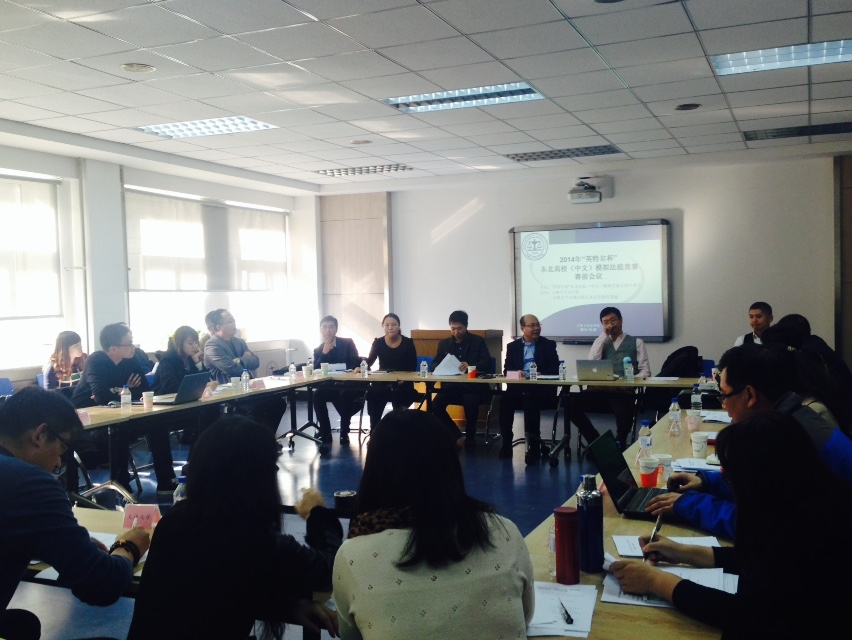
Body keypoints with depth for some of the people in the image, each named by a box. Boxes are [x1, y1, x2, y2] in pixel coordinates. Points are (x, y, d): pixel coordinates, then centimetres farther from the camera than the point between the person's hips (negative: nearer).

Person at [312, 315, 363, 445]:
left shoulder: (348, 343, 0)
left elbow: (356, 364, -7)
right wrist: (324, 353, -17)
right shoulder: (318, 350, 7)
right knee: (317, 394, -27)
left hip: (349, 385, -3)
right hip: (330, 387, 3)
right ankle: (325, 433, -17)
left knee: (344, 394, -35)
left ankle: (344, 432, -18)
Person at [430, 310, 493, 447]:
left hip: (472, 384, -3)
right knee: (435, 405, -24)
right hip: (451, 384, 3)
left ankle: (470, 435, -7)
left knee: (470, 403, -35)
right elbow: (435, 363, 16)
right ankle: (453, 431, 1)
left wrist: (471, 366, -22)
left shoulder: (478, 341, 7)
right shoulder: (444, 344, 17)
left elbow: (487, 362, -2)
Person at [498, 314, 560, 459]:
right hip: (518, 386, 2)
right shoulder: (512, 346, 17)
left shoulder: (548, 345, 12)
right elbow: (506, 370, 10)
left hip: (541, 388, -2)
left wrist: (541, 374, -16)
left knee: (530, 400, -36)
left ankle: (534, 444, -29)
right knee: (505, 399, -30)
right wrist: (516, 372, -13)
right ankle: (506, 443, -22)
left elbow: (555, 369, 4)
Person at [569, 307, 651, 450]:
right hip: (601, 388, 3)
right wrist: (604, 335, 5)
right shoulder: (601, 342, 24)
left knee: (624, 413, -37)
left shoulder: (636, 342, 16)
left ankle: (619, 445, -9)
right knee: (573, 407, -23)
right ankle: (596, 441, -5)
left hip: (624, 390, -3)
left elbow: (645, 371, 6)